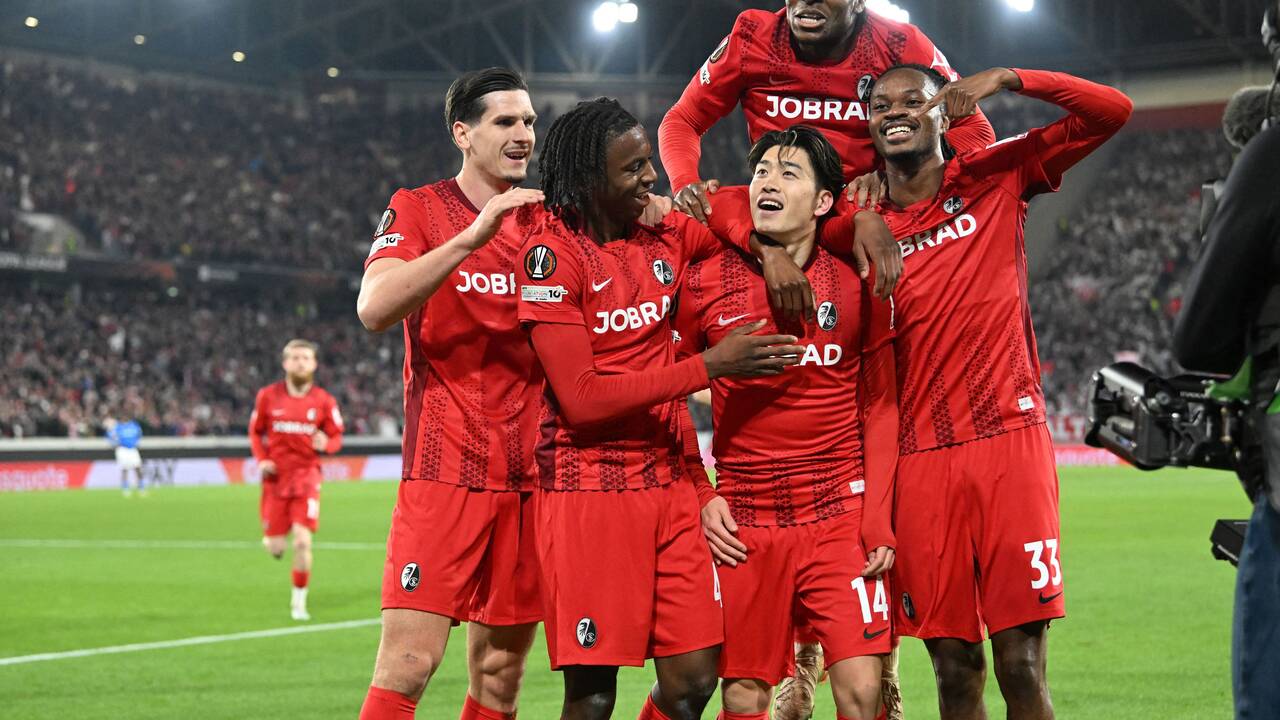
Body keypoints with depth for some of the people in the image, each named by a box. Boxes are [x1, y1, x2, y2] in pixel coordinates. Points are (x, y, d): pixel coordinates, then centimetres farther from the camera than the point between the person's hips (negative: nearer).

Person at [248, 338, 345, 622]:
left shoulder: (324, 401, -2)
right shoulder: (268, 396, 0)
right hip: (276, 476, 1)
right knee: (276, 548, 0)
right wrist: (261, 459, -4)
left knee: (302, 541, -11)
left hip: (306, 476, -1)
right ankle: (271, 538, 41)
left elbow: (336, 438, 5)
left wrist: (326, 444, -19)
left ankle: (299, 602, 5)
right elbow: (255, 431, 12)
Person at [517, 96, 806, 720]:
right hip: (590, 487, -6)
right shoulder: (553, 254, -11)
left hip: (672, 480, 6)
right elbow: (581, 399, -16)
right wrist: (712, 365, -17)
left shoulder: (665, 234, 6)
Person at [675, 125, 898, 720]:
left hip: (840, 516, 0)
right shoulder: (705, 283, 1)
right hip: (741, 524, 1)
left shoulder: (857, 286, 2)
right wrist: (701, 498, -1)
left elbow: (879, 409, 7)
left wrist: (878, 519, -2)